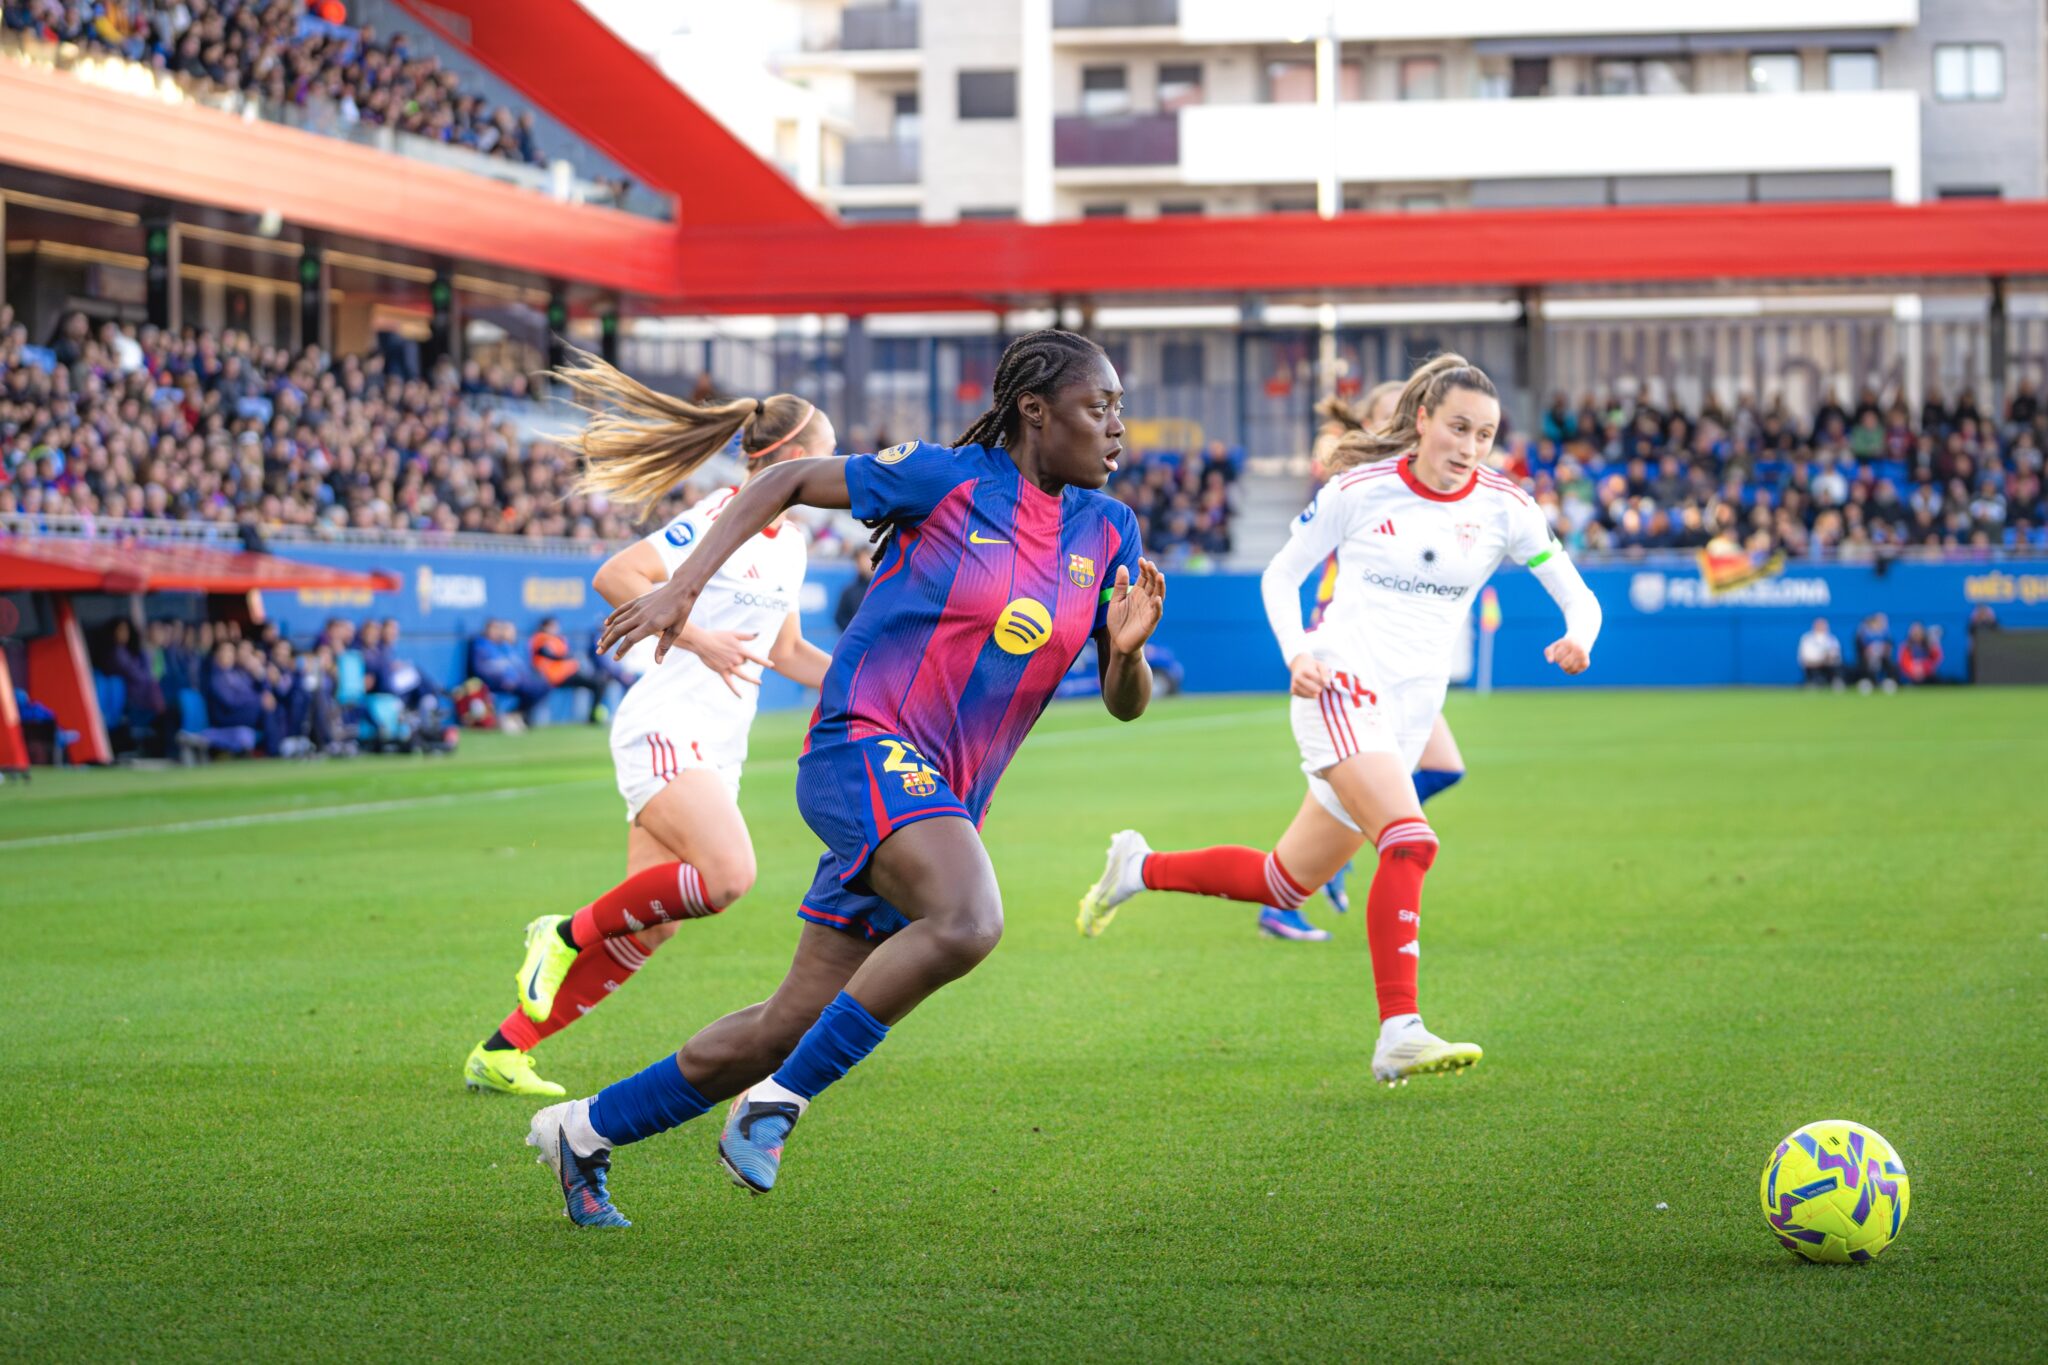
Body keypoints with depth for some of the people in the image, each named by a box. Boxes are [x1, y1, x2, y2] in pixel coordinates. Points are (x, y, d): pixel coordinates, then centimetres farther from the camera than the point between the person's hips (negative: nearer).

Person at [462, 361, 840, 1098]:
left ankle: (501, 1052, 10)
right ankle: (572, 933, -9)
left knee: (648, 930, 3)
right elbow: (615, 577, -17)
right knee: (728, 874, -30)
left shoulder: (790, 538, 17)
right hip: (666, 728, -9)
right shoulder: (722, 515, -10)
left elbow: (786, 652, 28)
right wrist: (696, 637, -22)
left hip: (716, 751, 9)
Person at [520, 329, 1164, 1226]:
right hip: (865, 748, -7)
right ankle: (777, 1104, -21)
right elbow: (788, 482, 3)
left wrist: (1128, 648, -13)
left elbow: (1124, 705, 10)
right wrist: (683, 585, -5)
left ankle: (586, 1131, 24)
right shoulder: (948, 479, -7)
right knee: (967, 922, -34)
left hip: (943, 804, 7)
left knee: (794, 1026, 7)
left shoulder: (1107, 530, 8)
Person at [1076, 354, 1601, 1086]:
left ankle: (1141, 868, 34)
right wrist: (1296, 652, -10)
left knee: (1284, 883, 11)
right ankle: (1398, 1033, -29)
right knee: (1410, 841, -28)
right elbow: (1280, 575, 7)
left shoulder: (1504, 508, 3)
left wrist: (1576, 637, -19)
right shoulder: (1358, 489, -3)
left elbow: (1577, 596, 4)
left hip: (1411, 714, 5)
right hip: (1341, 686, -5)